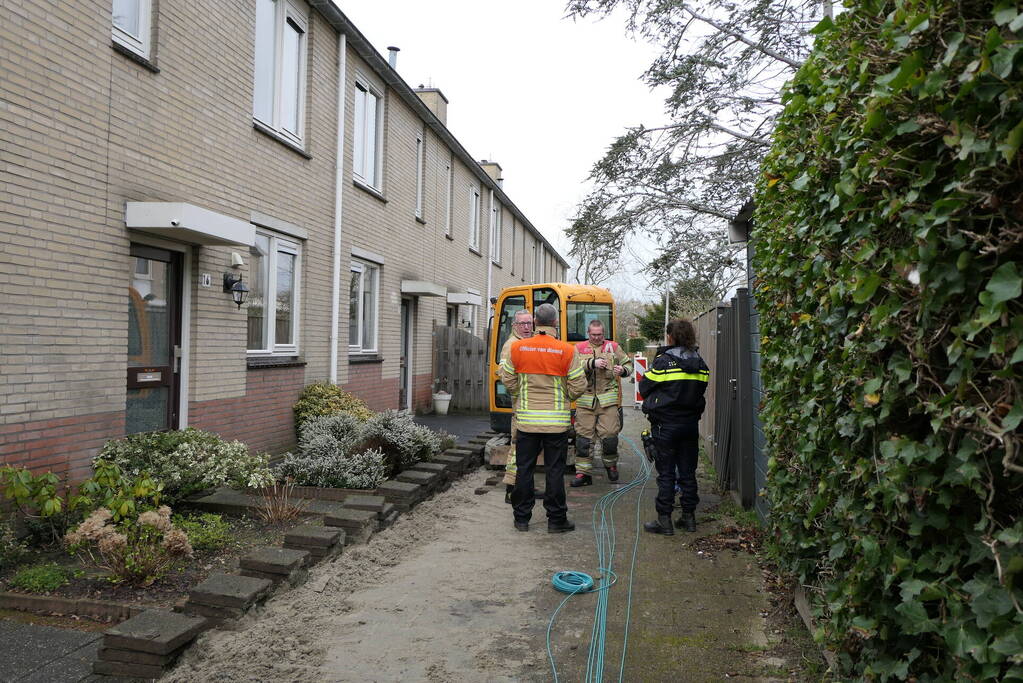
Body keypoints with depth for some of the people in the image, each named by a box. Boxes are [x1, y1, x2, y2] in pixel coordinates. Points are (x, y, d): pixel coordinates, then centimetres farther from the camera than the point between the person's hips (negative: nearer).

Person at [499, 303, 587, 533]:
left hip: (526, 419, 2)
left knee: (524, 469, 11)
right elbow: (578, 386, -5)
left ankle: (522, 518, 19)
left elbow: (508, 381, 5)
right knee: (555, 470, 7)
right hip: (556, 421, -2)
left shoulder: (517, 348, -3)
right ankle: (556, 519, 14)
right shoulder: (566, 350, -9)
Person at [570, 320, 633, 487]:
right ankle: (583, 473, 12)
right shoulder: (579, 348, 8)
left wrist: (623, 370, -5)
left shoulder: (613, 347, 12)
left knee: (610, 435, -1)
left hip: (608, 401, 0)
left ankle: (611, 465, 26)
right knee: (583, 437, 2)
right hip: (585, 401, 0)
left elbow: (628, 363, 18)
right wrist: (592, 363, -20)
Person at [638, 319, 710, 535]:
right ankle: (688, 516, 21)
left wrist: (654, 401, 14)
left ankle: (664, 520, 5)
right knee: (688, 472, 13)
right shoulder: (700, 363, 4)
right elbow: (700, 389, 10)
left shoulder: (663, 361, -12)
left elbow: (644, 387, -4)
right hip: (691, 423, 5)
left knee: (666, 473, 1)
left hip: (666, 424, -5)